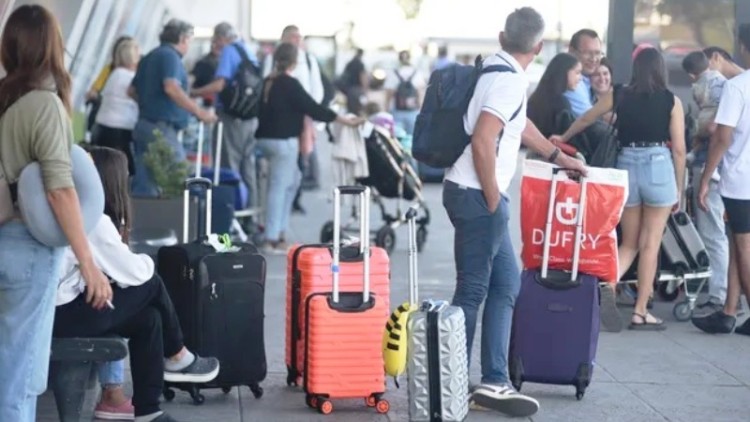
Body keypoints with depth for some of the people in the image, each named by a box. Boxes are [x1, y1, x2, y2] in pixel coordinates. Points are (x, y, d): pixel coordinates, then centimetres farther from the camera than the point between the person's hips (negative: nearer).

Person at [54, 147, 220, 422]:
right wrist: (146, 262, 10)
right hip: (64, 315, -9)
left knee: (148, 318, 10)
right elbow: (133, 273, -10)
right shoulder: (94, 220, -16)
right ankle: (177, 358, 20)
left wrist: (137, 263, 0)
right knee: (151, 285, -2)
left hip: (62, 307, 9)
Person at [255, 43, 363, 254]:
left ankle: (279, 231, 17)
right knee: (279, 187, -5)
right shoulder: (290, 84, -13)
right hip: (283, 140, -9)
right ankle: (272, 240, -4)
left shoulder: (268, 82, 10)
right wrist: (345, 120, -10)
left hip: (266, 137, 9)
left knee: (293, 178, 21)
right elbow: (312, 108, -14)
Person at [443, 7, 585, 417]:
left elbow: (520, 124, 29)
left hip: (479, 195, 10)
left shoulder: (497, 69, 12)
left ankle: (494, 383, 15)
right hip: (477, 194, -10)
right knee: (472, 291, -3)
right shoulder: (510, 80, -17)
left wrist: (558, 156, 41)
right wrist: (492, 202, -16)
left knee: (506, 283, 13)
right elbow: (482, 142, -25)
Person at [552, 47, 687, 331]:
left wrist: (564, 139, 38)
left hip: (626, 167, 3)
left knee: (629, 244, 16)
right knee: (650, 245, 4)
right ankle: (640, 312, 6)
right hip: (659, 168, -3)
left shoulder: (619, 96, 7)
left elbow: (585, 119, 21)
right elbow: (678, 148, -1)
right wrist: (679, 187, 8)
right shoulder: (671, 101, 0)